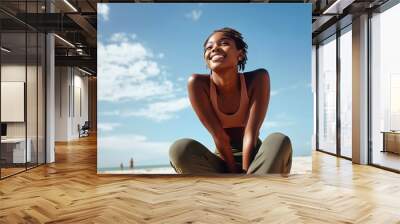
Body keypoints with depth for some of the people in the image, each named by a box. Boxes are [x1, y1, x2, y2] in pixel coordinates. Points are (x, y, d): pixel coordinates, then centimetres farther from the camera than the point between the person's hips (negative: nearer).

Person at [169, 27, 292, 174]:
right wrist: (236, 173, -17)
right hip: (222, 164, 0)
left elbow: (251, 135, -21)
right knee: (180, 148, -26)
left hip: (254, 161, 0)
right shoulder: (198, 84, -16)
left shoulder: (257, 79, -16)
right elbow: (220, 139, -17)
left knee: (280, 141, -30)